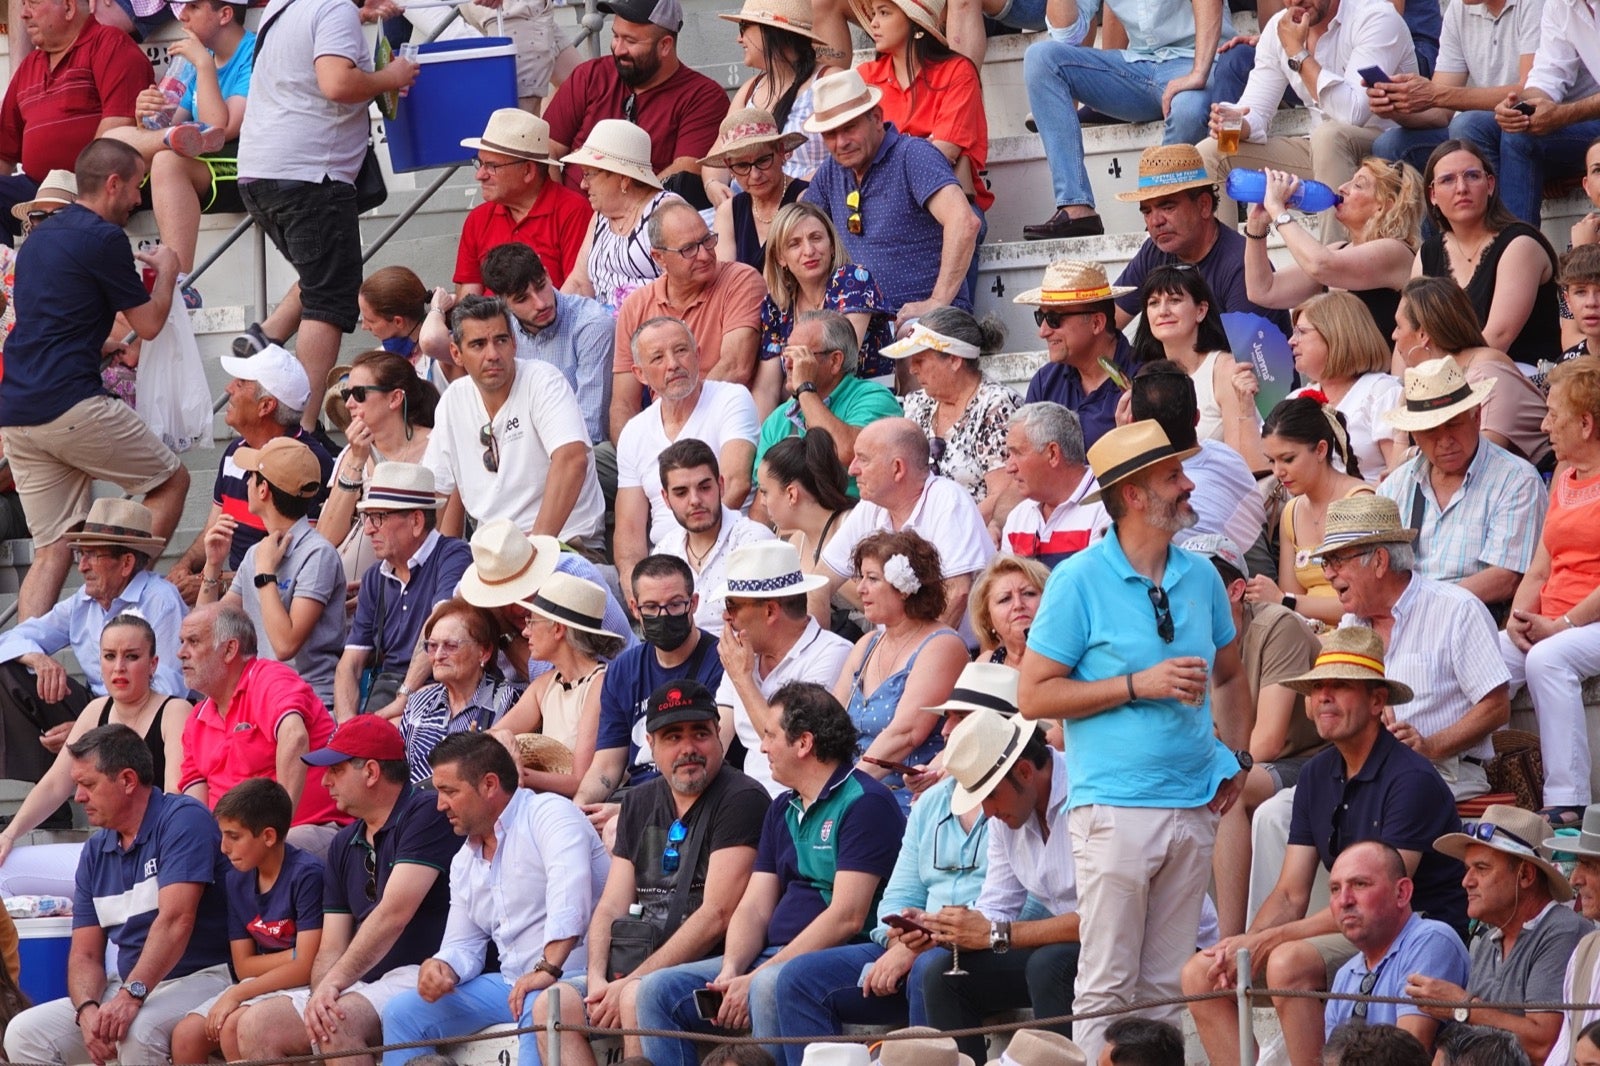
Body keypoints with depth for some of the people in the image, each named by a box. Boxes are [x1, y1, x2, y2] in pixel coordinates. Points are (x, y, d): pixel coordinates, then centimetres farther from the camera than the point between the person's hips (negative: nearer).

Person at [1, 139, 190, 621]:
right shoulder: (103, 238, -6)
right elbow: (148, 323, 0)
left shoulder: (41, 237, 21)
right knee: (171, 480, 11)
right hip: (71, 405, -8)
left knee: (52, 552, 4)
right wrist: (166, 271, 20)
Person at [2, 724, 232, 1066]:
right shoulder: (95, 852, 12)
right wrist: (87, 1009, -14)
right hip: (127, 986, 8)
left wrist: (131, 995, -34)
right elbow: (85, 954, 9)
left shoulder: (183, 820, -11)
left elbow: (175, 921, -23)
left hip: (201, 977, -7)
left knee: (137, 1031, -37)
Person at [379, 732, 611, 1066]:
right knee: (401, 1012, -1)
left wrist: (547, 969, -34)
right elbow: (463, 944, 21)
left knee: (540, 1007, -41)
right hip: (510, 984, 8)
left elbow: (569, 892, -24)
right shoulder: (464, 862, 20)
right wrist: (442, 967, -5)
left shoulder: (549, 814, -8)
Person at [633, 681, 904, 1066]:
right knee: (658, 991, -6)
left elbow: (846, 917, -17)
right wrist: (731, 972, -7)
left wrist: (756, 978, -20)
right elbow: (754, 907, 15)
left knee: (771, 987, -39)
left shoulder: (864, 803, -8)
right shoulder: (782, 810, 20)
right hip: (774, 955, 9)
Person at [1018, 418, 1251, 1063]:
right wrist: (1139, 685, -13)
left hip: (1195, 807, 5)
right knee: (1107, 985, -5)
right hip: (1115, 808, -5)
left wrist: (1234, 757, 12)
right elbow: (1034, 695, -8)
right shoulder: (1080, 581, -5)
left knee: (1169, 985, 7)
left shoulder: (1201, 579, 11)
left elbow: (1228, 676, 27)